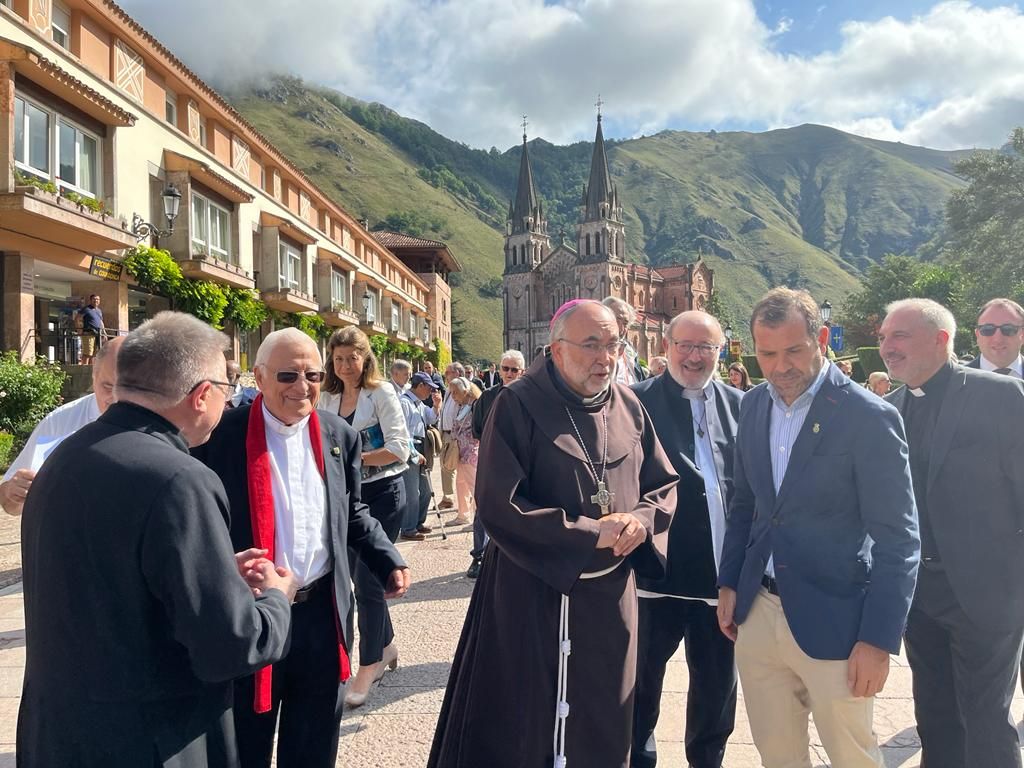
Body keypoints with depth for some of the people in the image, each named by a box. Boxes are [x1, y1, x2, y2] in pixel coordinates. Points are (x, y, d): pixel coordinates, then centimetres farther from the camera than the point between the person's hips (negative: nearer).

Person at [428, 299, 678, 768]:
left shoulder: (628, 406, 3)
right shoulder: (518, 405, -14)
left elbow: (665, 483, 10)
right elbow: (498, 504, -19)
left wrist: (640, 520, -13)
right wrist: (593, 533, -18)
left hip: (612, 592, 5)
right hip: (535, 592, -5)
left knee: (603, 730, 19)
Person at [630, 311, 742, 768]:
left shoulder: (739, 405, 6)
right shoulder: (637, 401, -6)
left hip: (723, 571, 4)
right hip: (657, 570, -3)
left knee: (718, 680, 20)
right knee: (643, 677, 13)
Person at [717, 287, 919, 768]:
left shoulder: (869, 418, -14)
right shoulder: (753, 406, 3)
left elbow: (898, 541, -12)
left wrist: (879, 640, -13)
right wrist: (728, 583, 10)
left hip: (831, 624, -5)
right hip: (757, 615, 5)